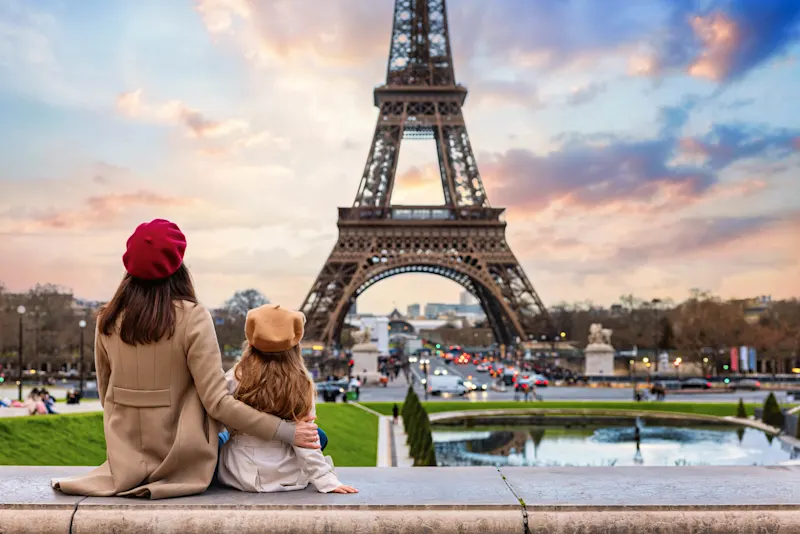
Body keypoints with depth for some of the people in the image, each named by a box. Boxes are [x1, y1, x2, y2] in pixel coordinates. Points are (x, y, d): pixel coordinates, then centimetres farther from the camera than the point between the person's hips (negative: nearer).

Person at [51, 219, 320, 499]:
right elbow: (217, 402, -21)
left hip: (125, 459, 4)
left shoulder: (108, 320, -5)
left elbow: (106, 395, 7)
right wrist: (288, 431, -16)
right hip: (182, 462, -4)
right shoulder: (192, 317, -18)